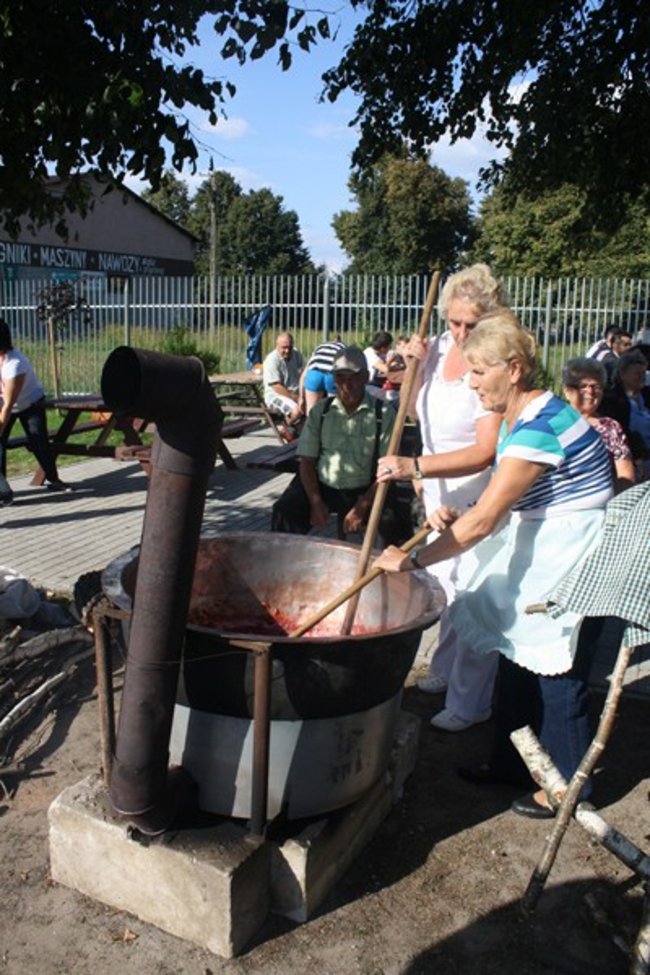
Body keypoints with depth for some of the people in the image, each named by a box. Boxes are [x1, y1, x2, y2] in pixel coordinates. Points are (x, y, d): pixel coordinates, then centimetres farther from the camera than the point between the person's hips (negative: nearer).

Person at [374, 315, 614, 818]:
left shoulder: (539, 427, -26)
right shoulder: (517, 416, 5)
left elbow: (482, 523, -29)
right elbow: (505, 504, 10)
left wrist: (412, 560, -23)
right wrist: (456, 516, -8)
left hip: (574, 561, -10)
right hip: (540, 552, 10)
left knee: (557, 672, 3)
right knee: (517, 656, 17)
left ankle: (567, 786, 24)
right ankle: (512, 762, 35)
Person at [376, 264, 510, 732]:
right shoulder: (441, 347, 0)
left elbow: (486, 452, -29)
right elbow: (418, 412, 11)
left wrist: (415, 466, -37)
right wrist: (416, 365, -5)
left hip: (479, 498, -7)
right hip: (440, 492, 8)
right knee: (447, 584, 21)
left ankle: (469, 703, 17)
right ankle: (446, 670, 41)